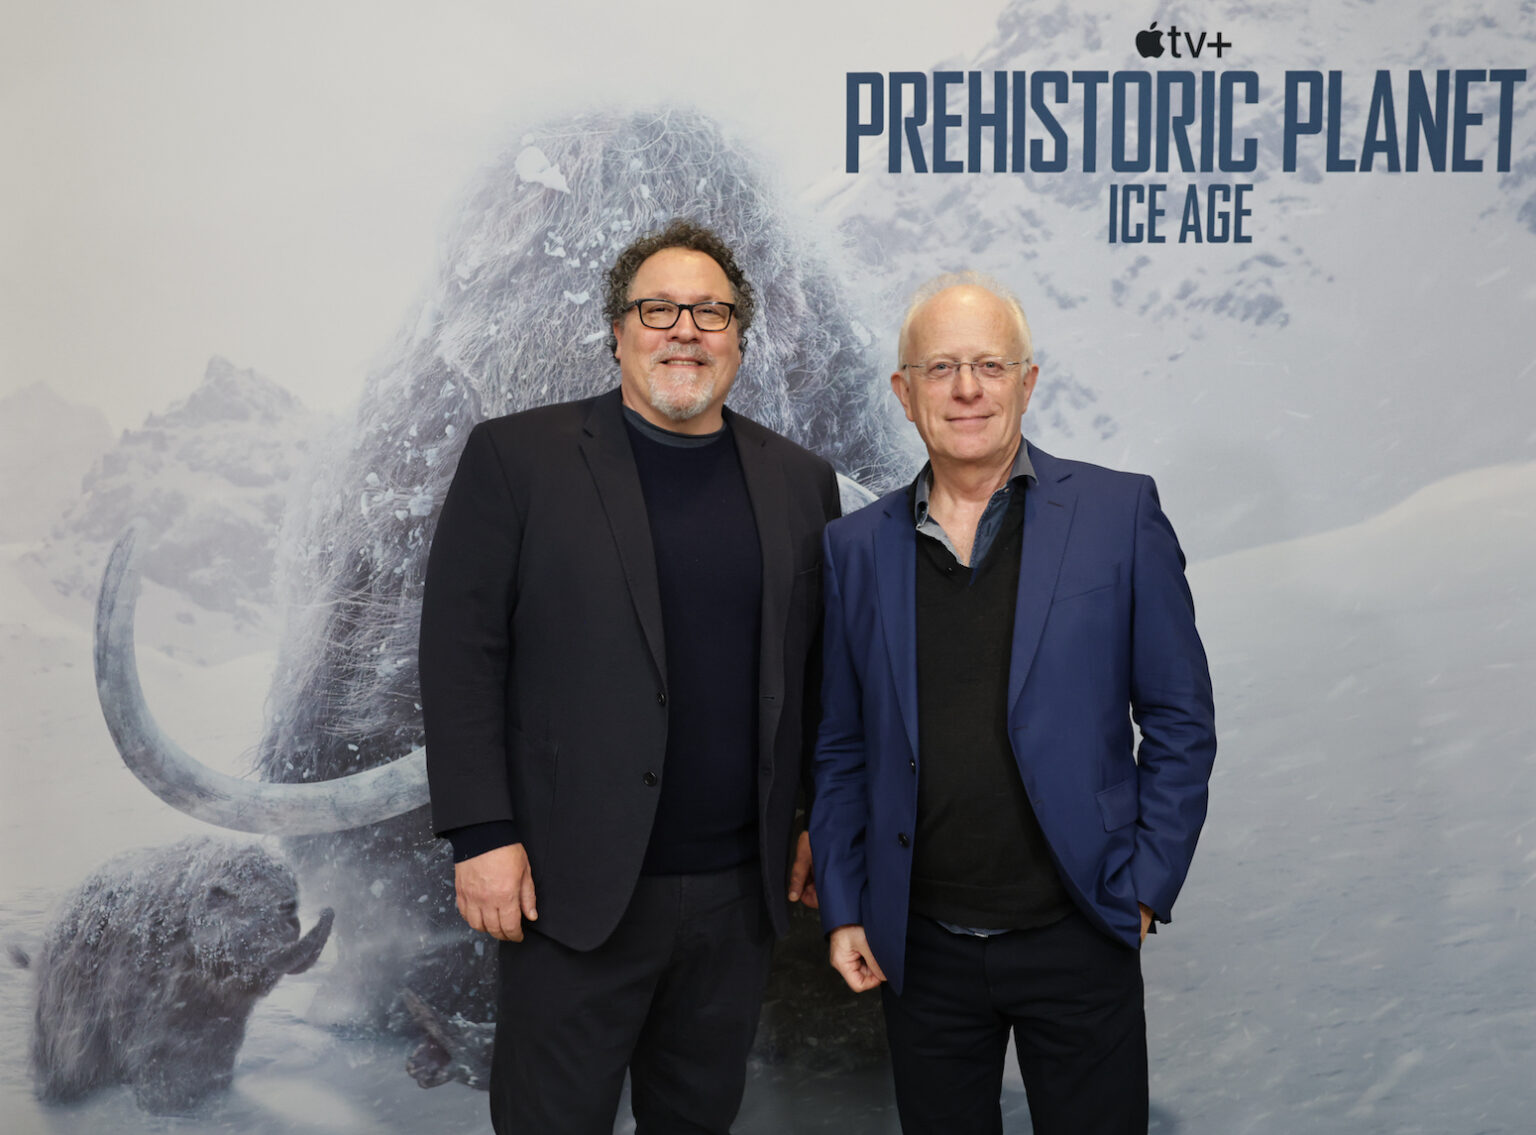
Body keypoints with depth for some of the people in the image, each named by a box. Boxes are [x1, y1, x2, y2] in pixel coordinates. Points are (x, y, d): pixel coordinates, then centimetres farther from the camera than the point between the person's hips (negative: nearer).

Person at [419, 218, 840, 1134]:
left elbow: (821, 669, 12)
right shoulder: (517, 456, -3)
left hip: (742, 886, 4)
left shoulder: (801, 480, 8)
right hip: (576, 883, -3)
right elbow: (462, 653, -6)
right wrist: (483, 835, -10)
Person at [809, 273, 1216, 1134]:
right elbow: (841, 749, 8)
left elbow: (1180, 721, -1)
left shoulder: (1121, 514, -4)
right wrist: (844, 909, 4)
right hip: (918, 948, 2)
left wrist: (1143, 890, -4)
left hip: (1076, 936, -2)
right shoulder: (857, 547, 3)